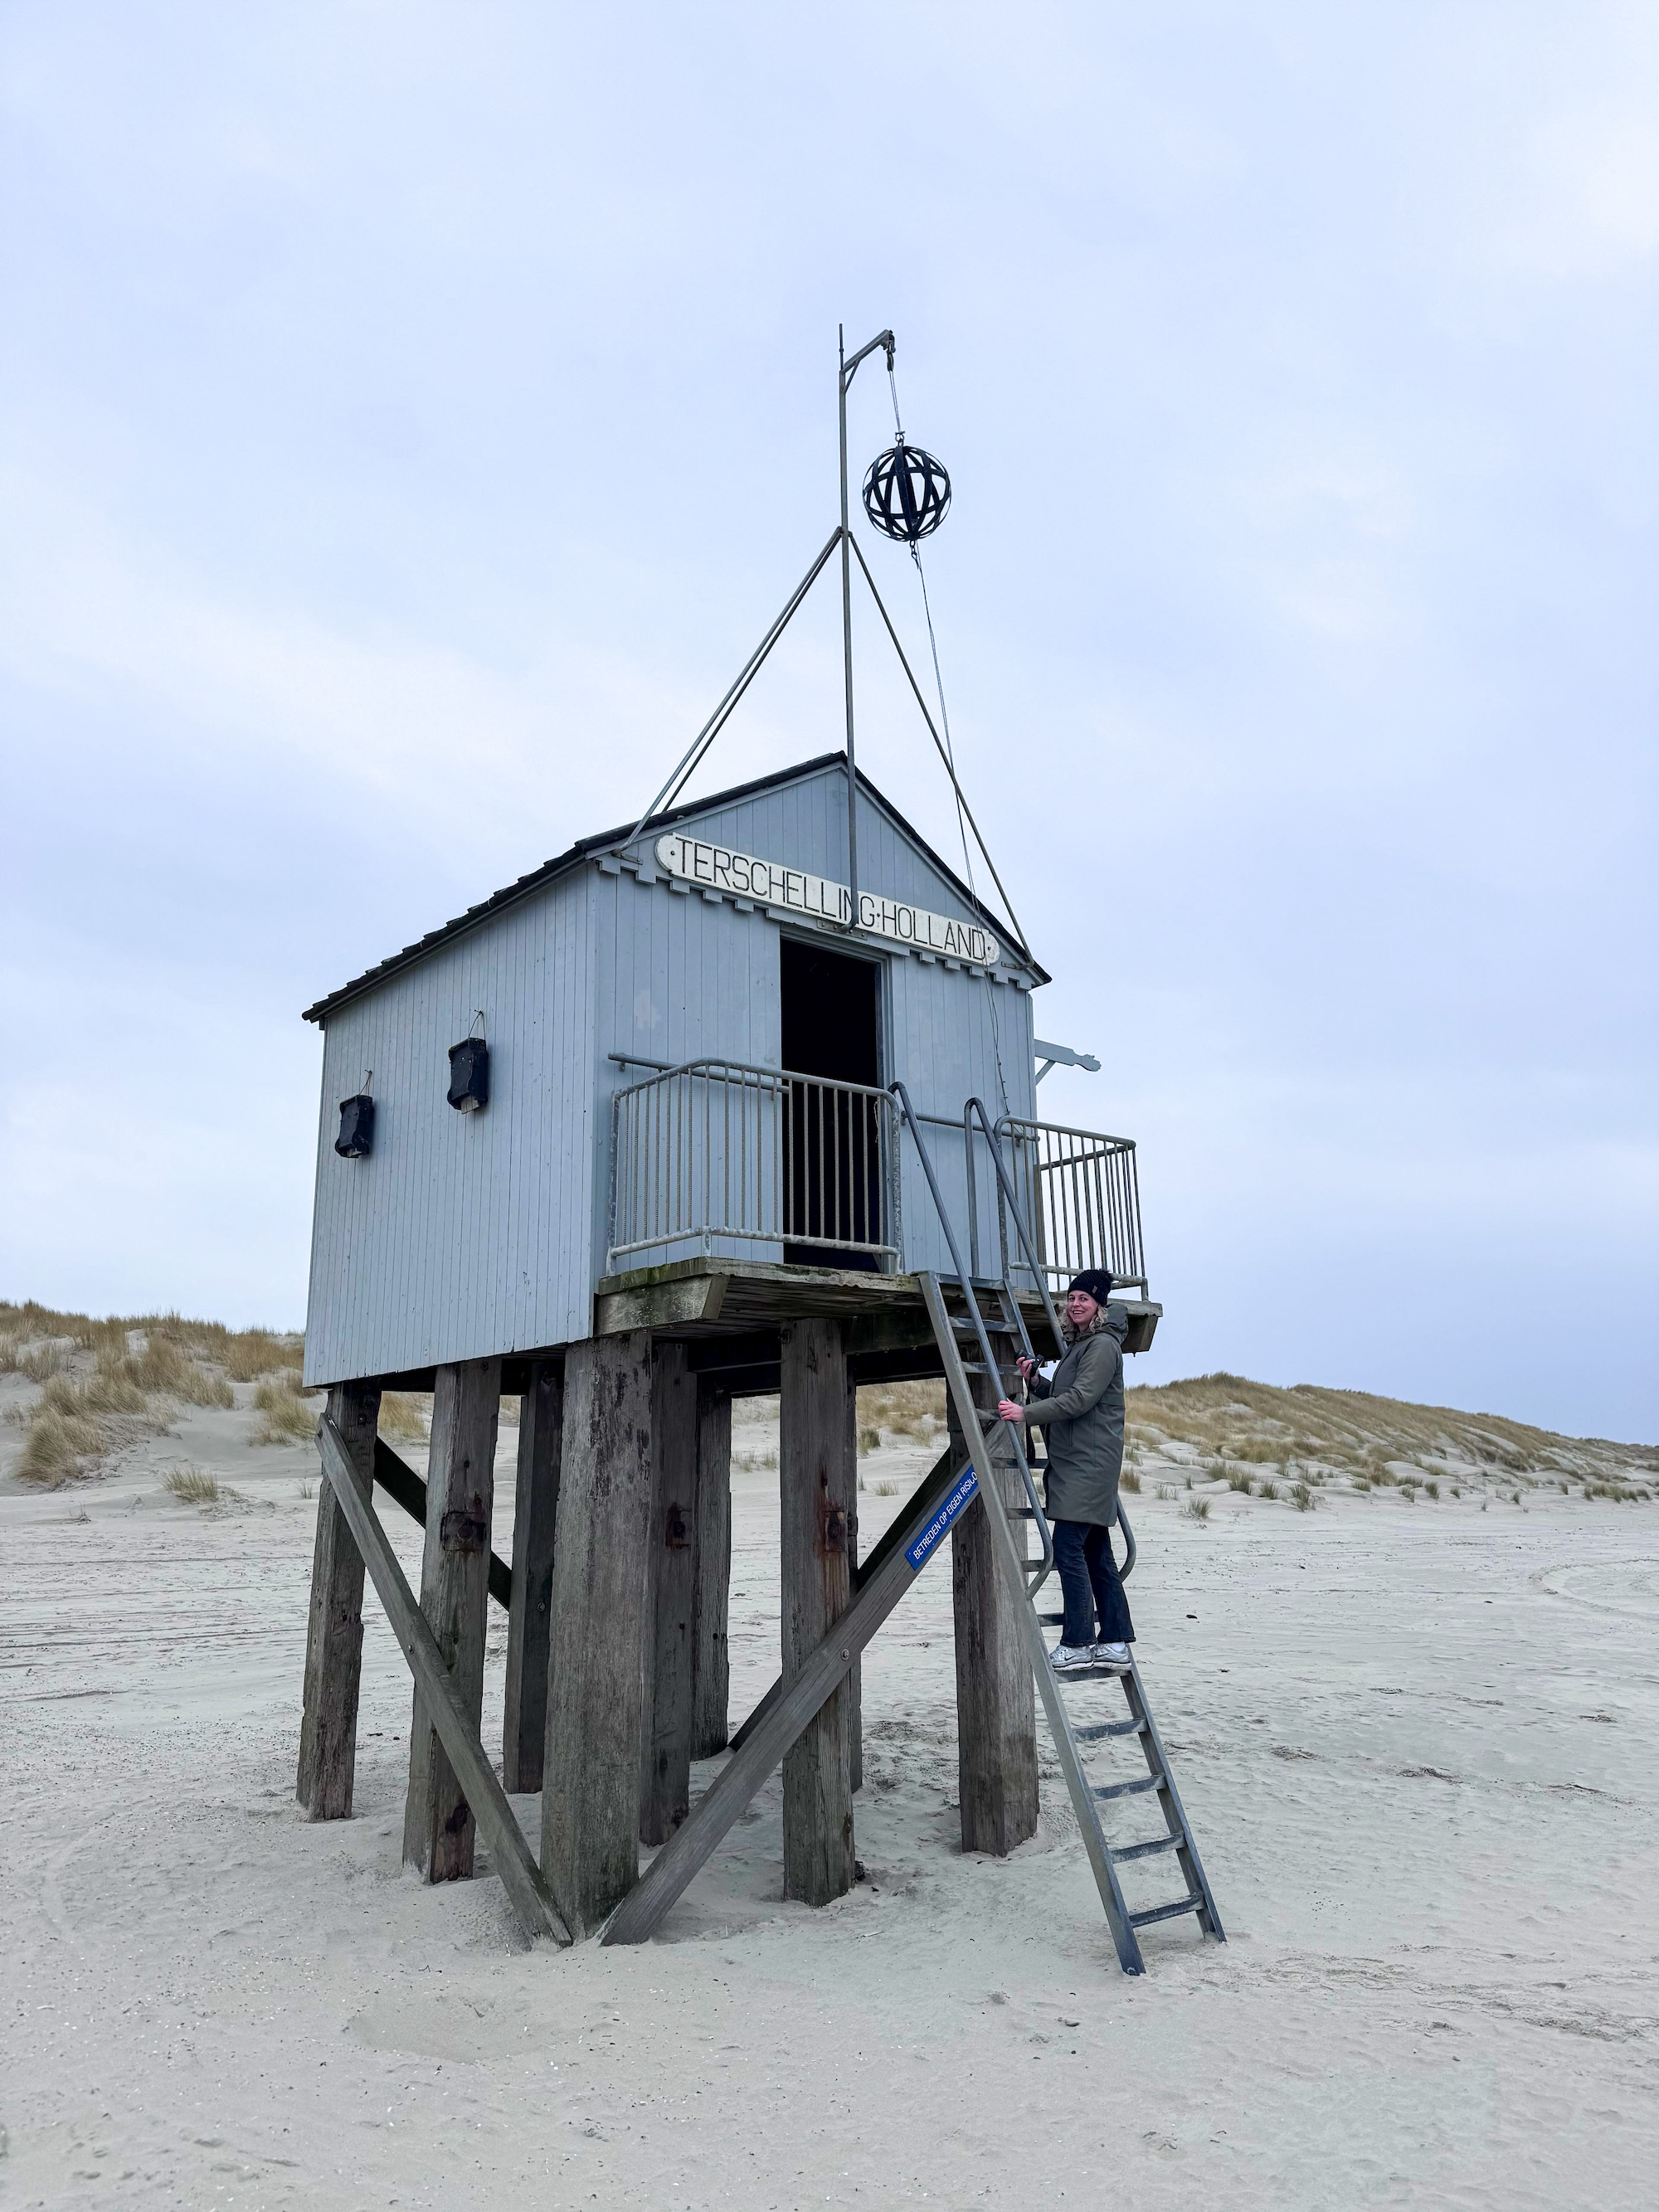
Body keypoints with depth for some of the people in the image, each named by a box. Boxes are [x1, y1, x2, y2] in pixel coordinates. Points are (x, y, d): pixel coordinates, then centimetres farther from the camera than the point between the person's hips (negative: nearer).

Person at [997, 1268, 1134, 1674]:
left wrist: (1026, 1413, -22)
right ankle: (1115, 1643, 14)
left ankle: (1078, 1644, -8)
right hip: (1073, 1460, 10)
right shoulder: (1078, 1344, 21)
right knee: (1095, 1552, 10)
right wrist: (1035, 1381, 6)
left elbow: (1079, 1399, -20)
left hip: (1090, 1462, -10)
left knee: (1068, 1545, -12)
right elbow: (1060, 1396, 25)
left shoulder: (1103, 1345, -10)